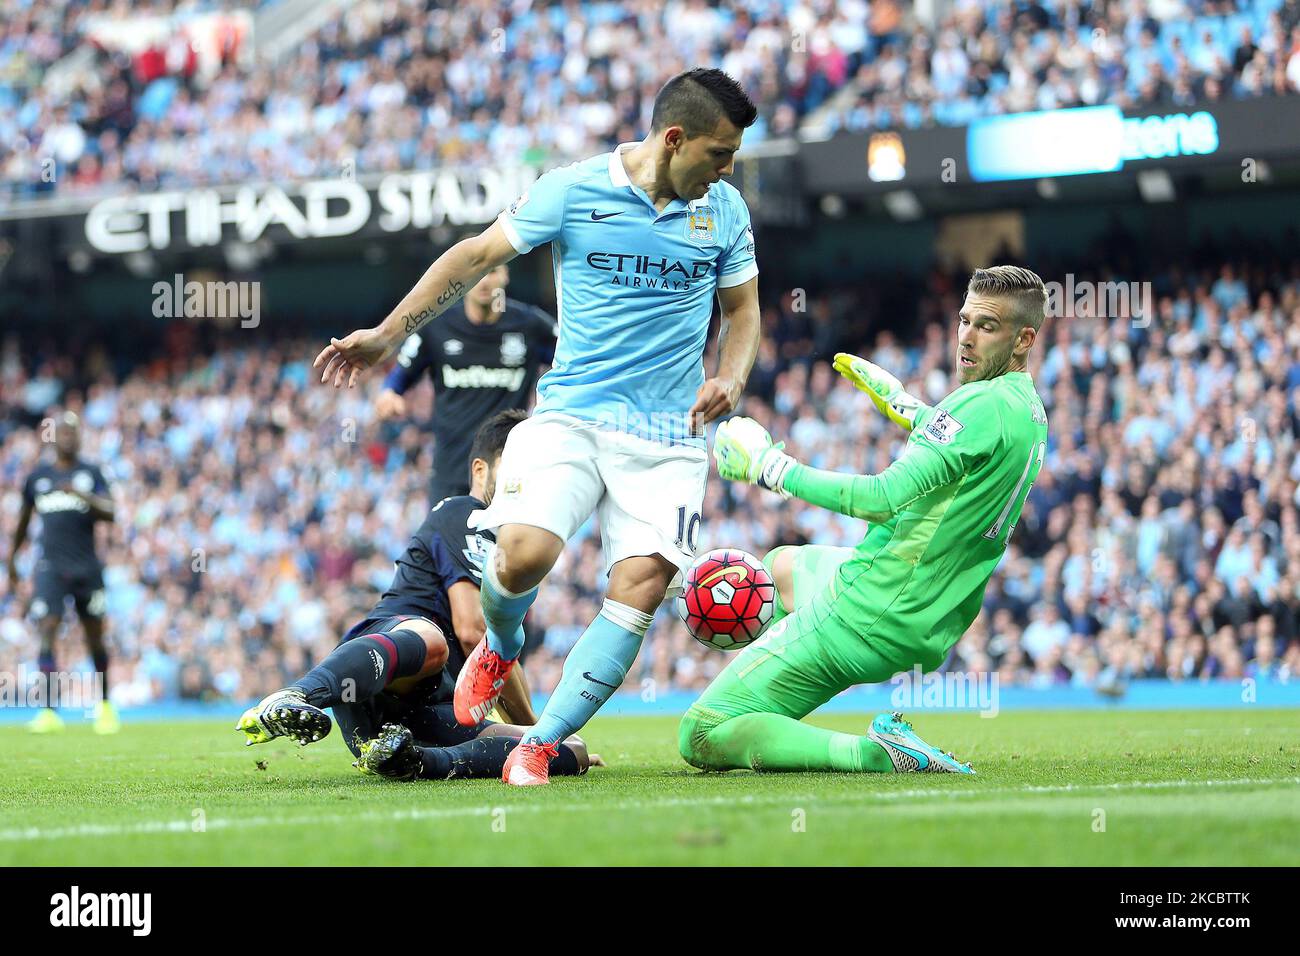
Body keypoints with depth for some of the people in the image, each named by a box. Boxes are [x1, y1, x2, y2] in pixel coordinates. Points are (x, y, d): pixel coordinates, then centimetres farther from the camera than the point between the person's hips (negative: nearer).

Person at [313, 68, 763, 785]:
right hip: (569, 415, -2)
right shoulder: (573, 189, -3)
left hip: (668, 435, 2)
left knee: (643, 584, -17)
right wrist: (387, 335, 0)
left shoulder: (725, 210, 7)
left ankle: (539, 746, -9)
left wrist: (729, 379, -1)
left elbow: (743, 310, 20)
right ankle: (500, 647, 13)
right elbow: (475, 256, 5)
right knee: (525, 551, -24)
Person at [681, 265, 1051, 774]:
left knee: (700, 739, -12)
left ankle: (874, 754, -19)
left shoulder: (984, 403, -22)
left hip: (869, 614, -11)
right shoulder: (1031, 412, 8)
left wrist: (772, 468, -20)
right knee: (782, 564, 42)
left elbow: (884, 498, -29)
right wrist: (903, 404, 32)